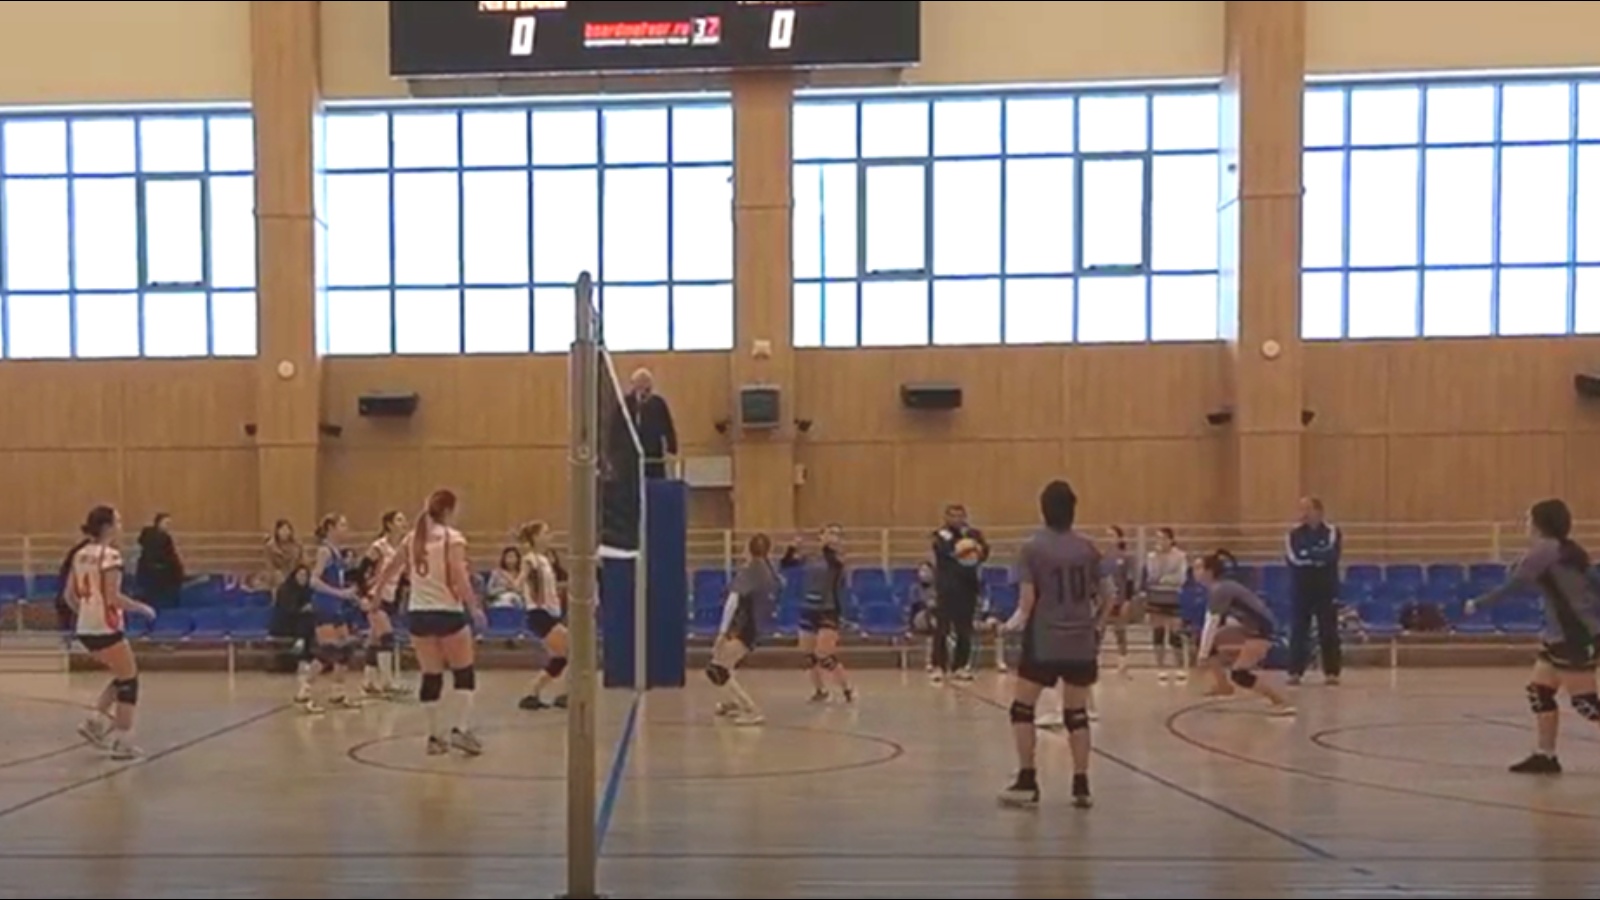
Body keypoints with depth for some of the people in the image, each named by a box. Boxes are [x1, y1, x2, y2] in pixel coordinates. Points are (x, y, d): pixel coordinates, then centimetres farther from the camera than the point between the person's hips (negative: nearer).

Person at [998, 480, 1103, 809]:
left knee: (1023, 708, 8)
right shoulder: (1087, 548, 4)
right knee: (1076, 713, 11)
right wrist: (1096, 627, 20)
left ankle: (1027, 782, 7)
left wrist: (1015, 622, 6)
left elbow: (1027, 600, -12)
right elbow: (1105, 599, 6)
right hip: (1081, 642, 4)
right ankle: (1081, 786, 11)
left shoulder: (1032, 548, -7)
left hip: (1043, 641, -4)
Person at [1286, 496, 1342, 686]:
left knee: (1328, 632, 1)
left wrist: (1307, 555, -14)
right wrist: (1319, 556, -15)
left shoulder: (1331, 532, -1)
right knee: (1298, 631, -1)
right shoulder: (1295, 534, 4)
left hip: (1326, 590, -1)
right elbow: (1294, 558, -11)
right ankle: (1295, 672, 3)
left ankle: (1331, 672, 9)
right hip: (1302, 590, 1)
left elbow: (1330, 555, -16)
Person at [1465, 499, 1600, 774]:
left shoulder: (1545, 551, -13)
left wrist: (1478, 603, -4)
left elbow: (1513, 586, -13)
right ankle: (1545, 756, 16)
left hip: (1576, 636, -10)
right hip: (1563, 634, 10)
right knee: (1539, 691, 11)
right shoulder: (1567, 550, 14)